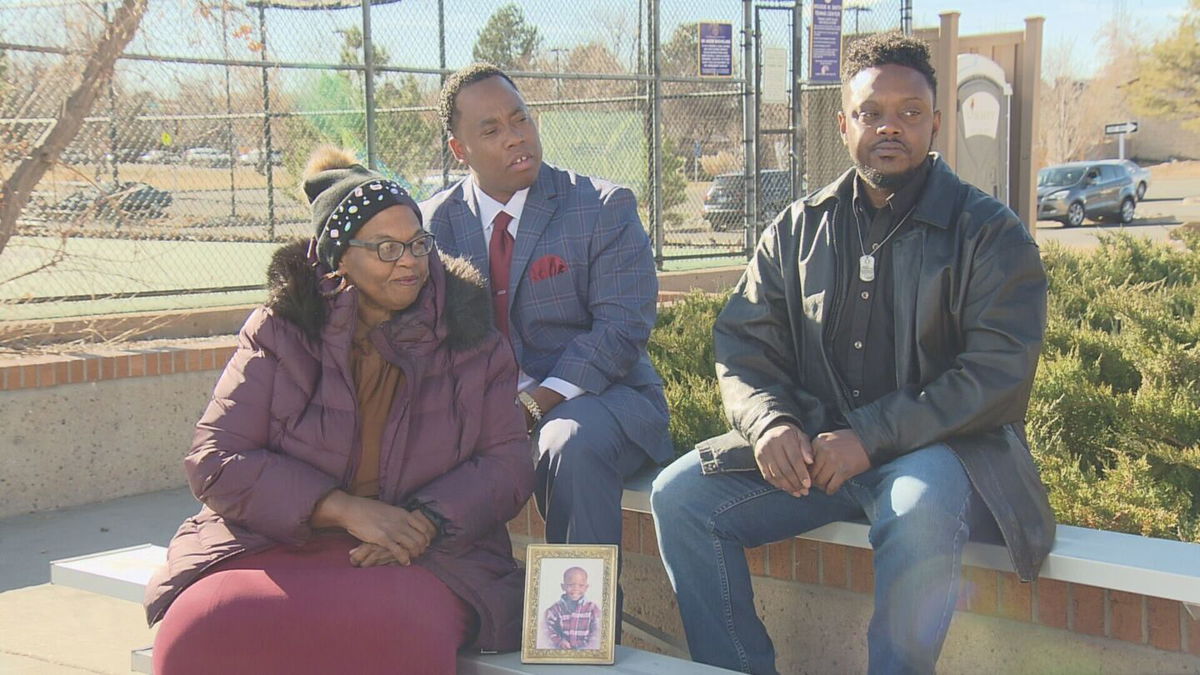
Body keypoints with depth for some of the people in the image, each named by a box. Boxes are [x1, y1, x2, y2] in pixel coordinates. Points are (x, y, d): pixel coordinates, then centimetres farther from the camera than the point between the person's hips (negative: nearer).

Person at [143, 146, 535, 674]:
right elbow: (214, 461, 0)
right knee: (202, 630, -30)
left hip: (423, 554, -1)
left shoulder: (469, 335, 10)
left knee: (394, 631, -37)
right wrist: (343, 508, -13)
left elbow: (507, 463, 8)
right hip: (273, 546, 1)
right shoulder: (279, 331, 7)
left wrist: (427, 522, -12)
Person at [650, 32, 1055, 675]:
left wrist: (873, 437, -20)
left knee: (920, 512, -37)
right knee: (680, 493, -15)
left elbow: (1000, 373, -11)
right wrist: (769, 421, -12)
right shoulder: (797, 229, 12)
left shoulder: (989, 232, -1)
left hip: (937, 449, -4)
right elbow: (742, 345, 10)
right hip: (808, 446, 4)